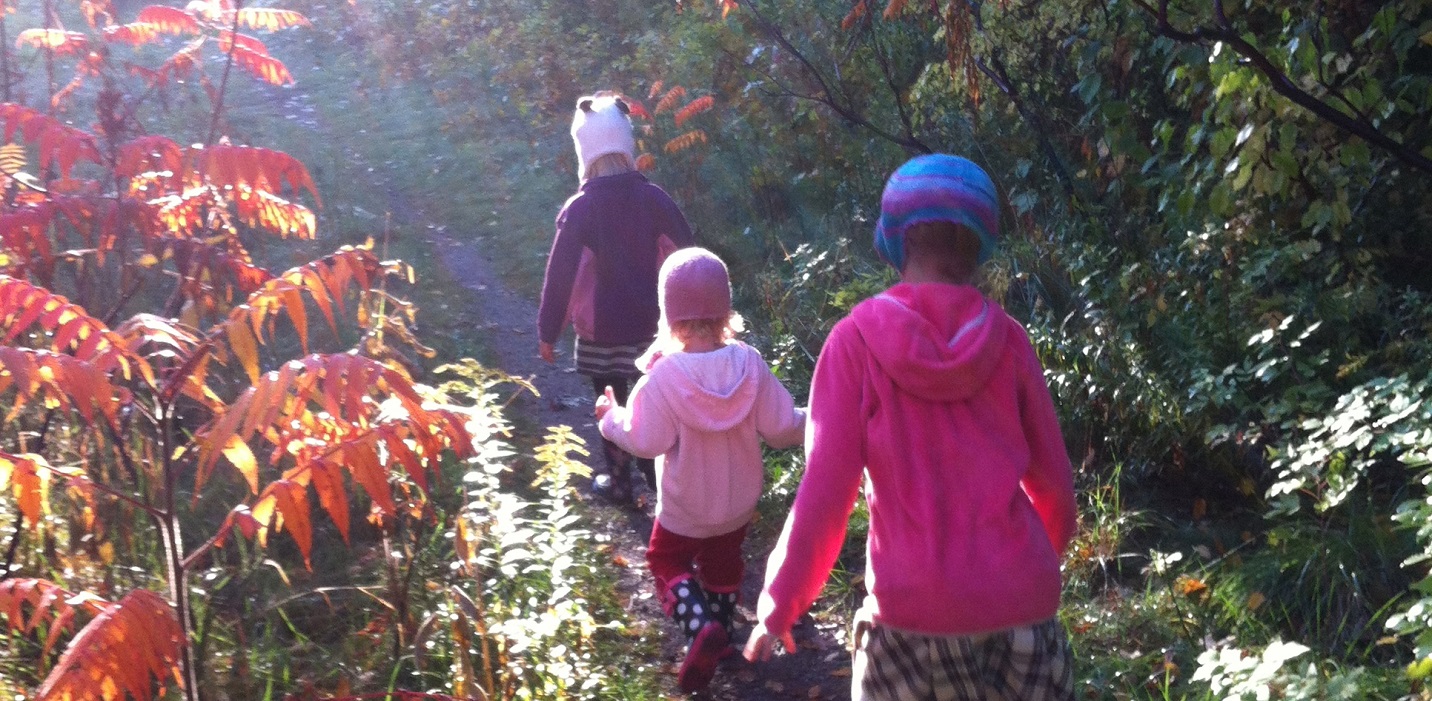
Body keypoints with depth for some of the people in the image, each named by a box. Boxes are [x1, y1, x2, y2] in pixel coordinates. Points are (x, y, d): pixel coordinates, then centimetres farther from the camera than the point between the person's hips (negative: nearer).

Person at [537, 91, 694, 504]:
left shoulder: (580, 208, -15)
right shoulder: (653, 198, -7)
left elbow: (561, 274, -14)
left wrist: (547, 332, -5)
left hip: (602, 331, -3)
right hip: (651, 324, 3)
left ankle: (619, 481, 25)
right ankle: (657, 474, 26)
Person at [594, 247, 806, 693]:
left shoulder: (665, 375, -27)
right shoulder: (749, 363, -18)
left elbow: (647, 440, -22)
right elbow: (779, 428, -13)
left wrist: (612, 418, -3)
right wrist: (811, 421, 9)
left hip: (685, 507, -4)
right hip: (739, 501, 4)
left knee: (667, 560, 19)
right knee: (724, 561, 28)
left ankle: (700, 629, -3)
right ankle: (719, 630, 43)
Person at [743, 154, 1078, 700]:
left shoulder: (857, 340, -6)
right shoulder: (1007, 340, 0)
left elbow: (824, 492, -8)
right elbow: (1053, 482, 9)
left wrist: (778, 608, 3)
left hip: (910, 617, -1)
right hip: (1019, 611, 2)